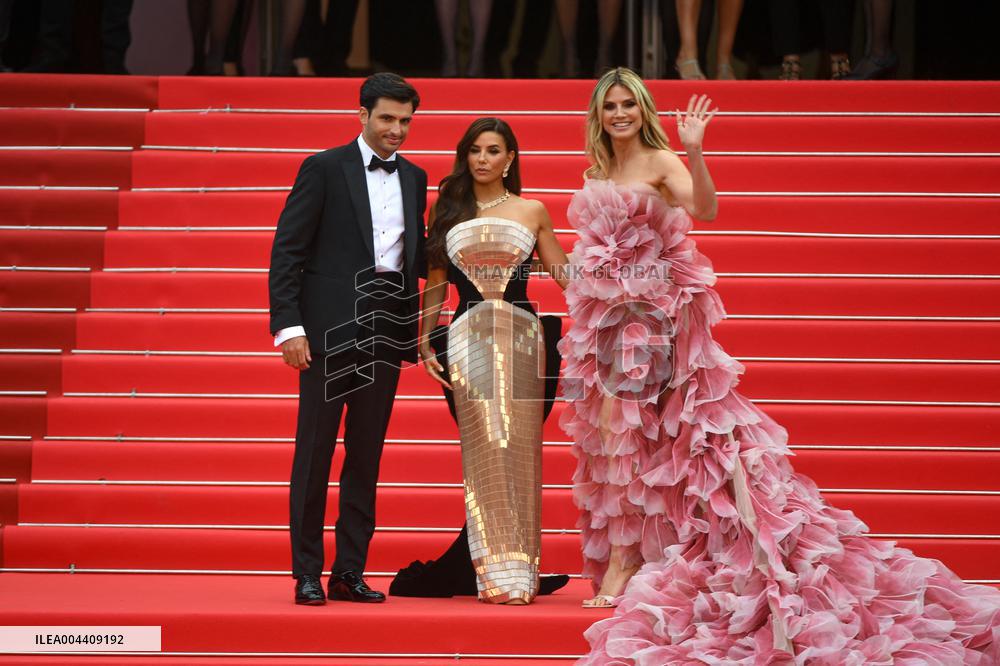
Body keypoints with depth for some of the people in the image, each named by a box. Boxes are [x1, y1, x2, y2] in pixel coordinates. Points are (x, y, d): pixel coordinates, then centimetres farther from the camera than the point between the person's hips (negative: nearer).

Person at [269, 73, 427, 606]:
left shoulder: (414, 179, 14)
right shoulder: (325, 169, -1)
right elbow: (287, 250, -5)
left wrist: (416, 330, 3)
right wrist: (288, 325, -13)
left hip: (386, 332, 5)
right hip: (330, 329, -5)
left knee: (366, 457, 7)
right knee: (314, 452, -1)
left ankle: (350, 572, 13)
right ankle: (307, 575, 3)